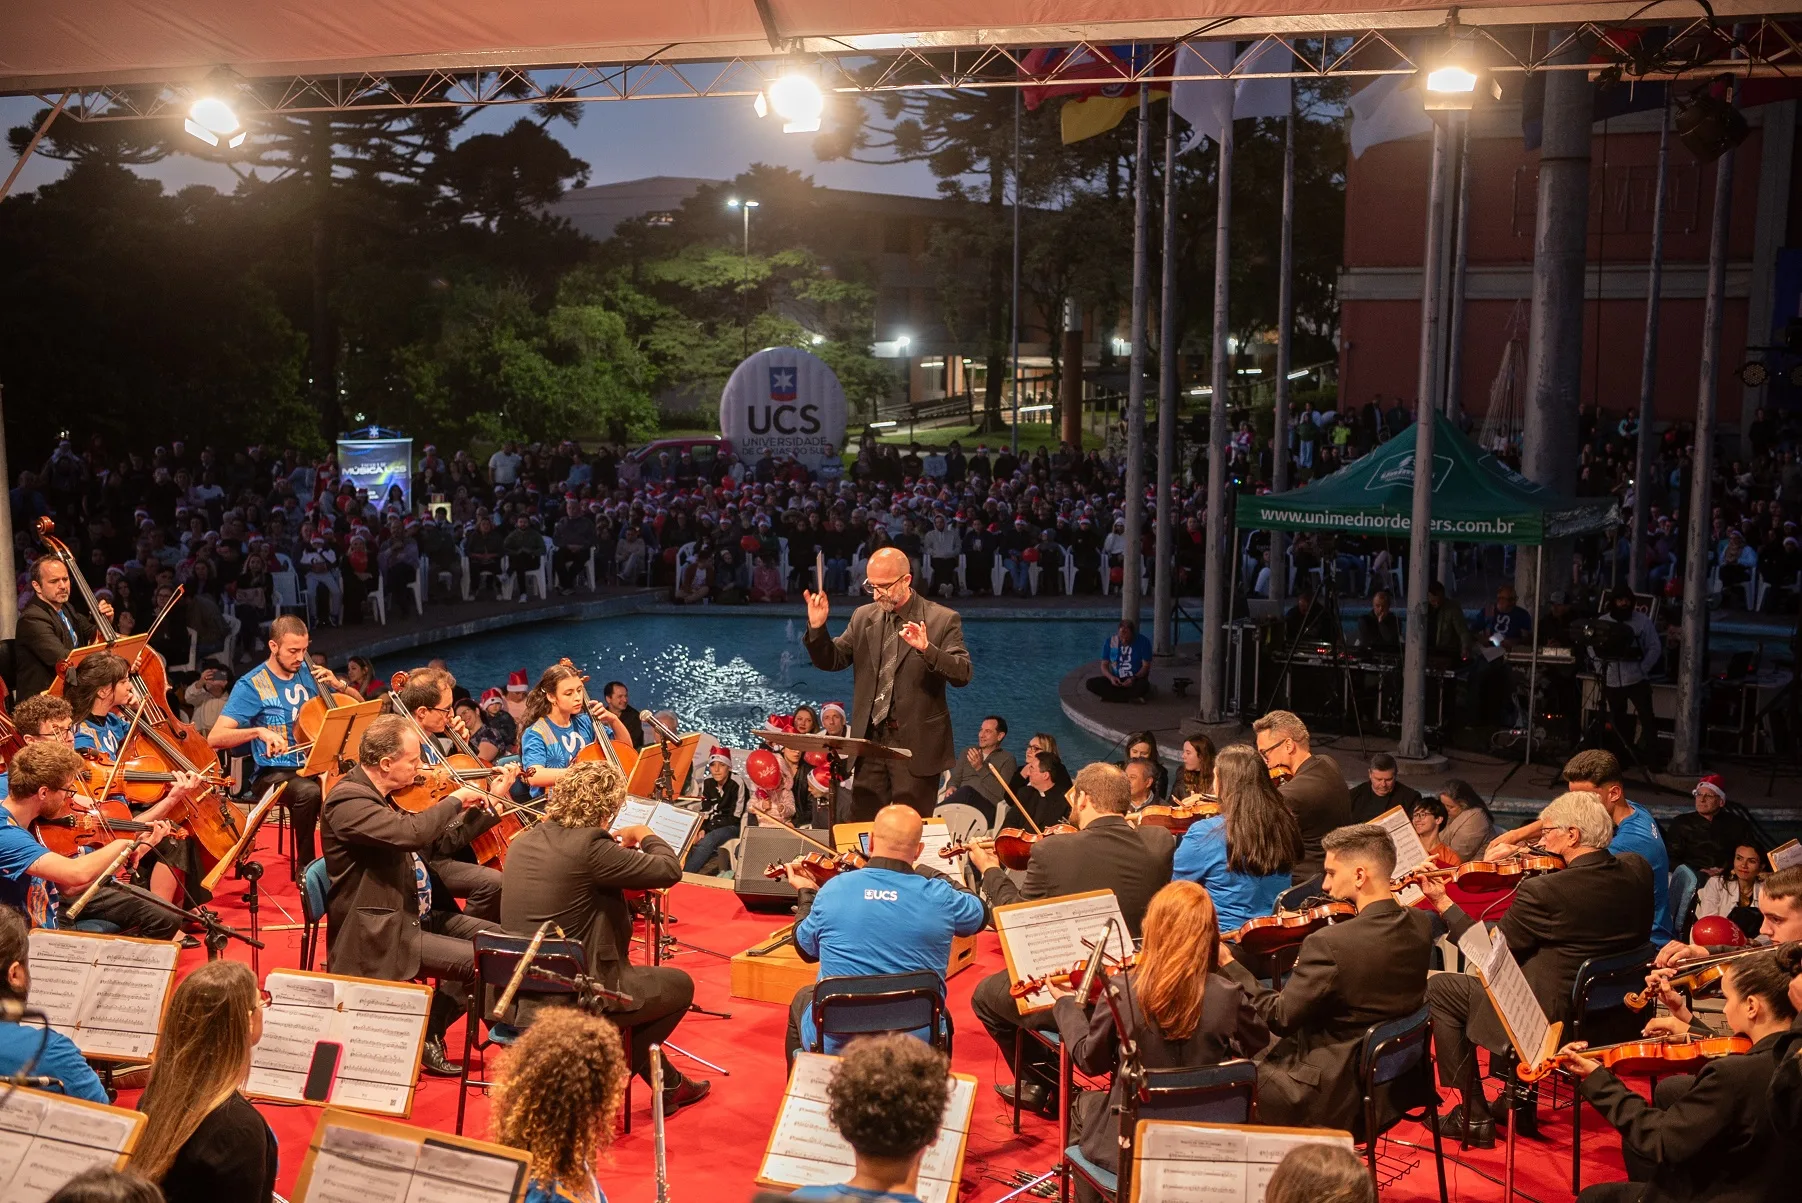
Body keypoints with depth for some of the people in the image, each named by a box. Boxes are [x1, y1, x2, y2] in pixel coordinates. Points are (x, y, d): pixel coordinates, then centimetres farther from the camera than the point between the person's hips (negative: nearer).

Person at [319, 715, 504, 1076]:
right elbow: (411, 832, -37)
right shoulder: (347, 800, -21)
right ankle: (427, 1036, 5)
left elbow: (437, 842, 19)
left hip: (418, 916, 10)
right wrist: (454, 800, -21)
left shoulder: (385, 796, 10)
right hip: (381, 934, -10)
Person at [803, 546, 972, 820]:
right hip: (870, 740, 4)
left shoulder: (943, 620, -5)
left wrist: (927, 650, -31)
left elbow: (962, 674, -14)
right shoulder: (863, 617, 10)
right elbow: (830, 661, 11)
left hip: (917, 744, -4)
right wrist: (817, 627, -7)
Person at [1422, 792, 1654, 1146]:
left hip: (1553, 1023, -8)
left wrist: (1443, 903, -1)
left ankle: (1474, 1116, 17)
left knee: (1439, 989, 10)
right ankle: (1519, 1102, 36)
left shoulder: (1542, 891, -25)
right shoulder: (1638, 870, -6)